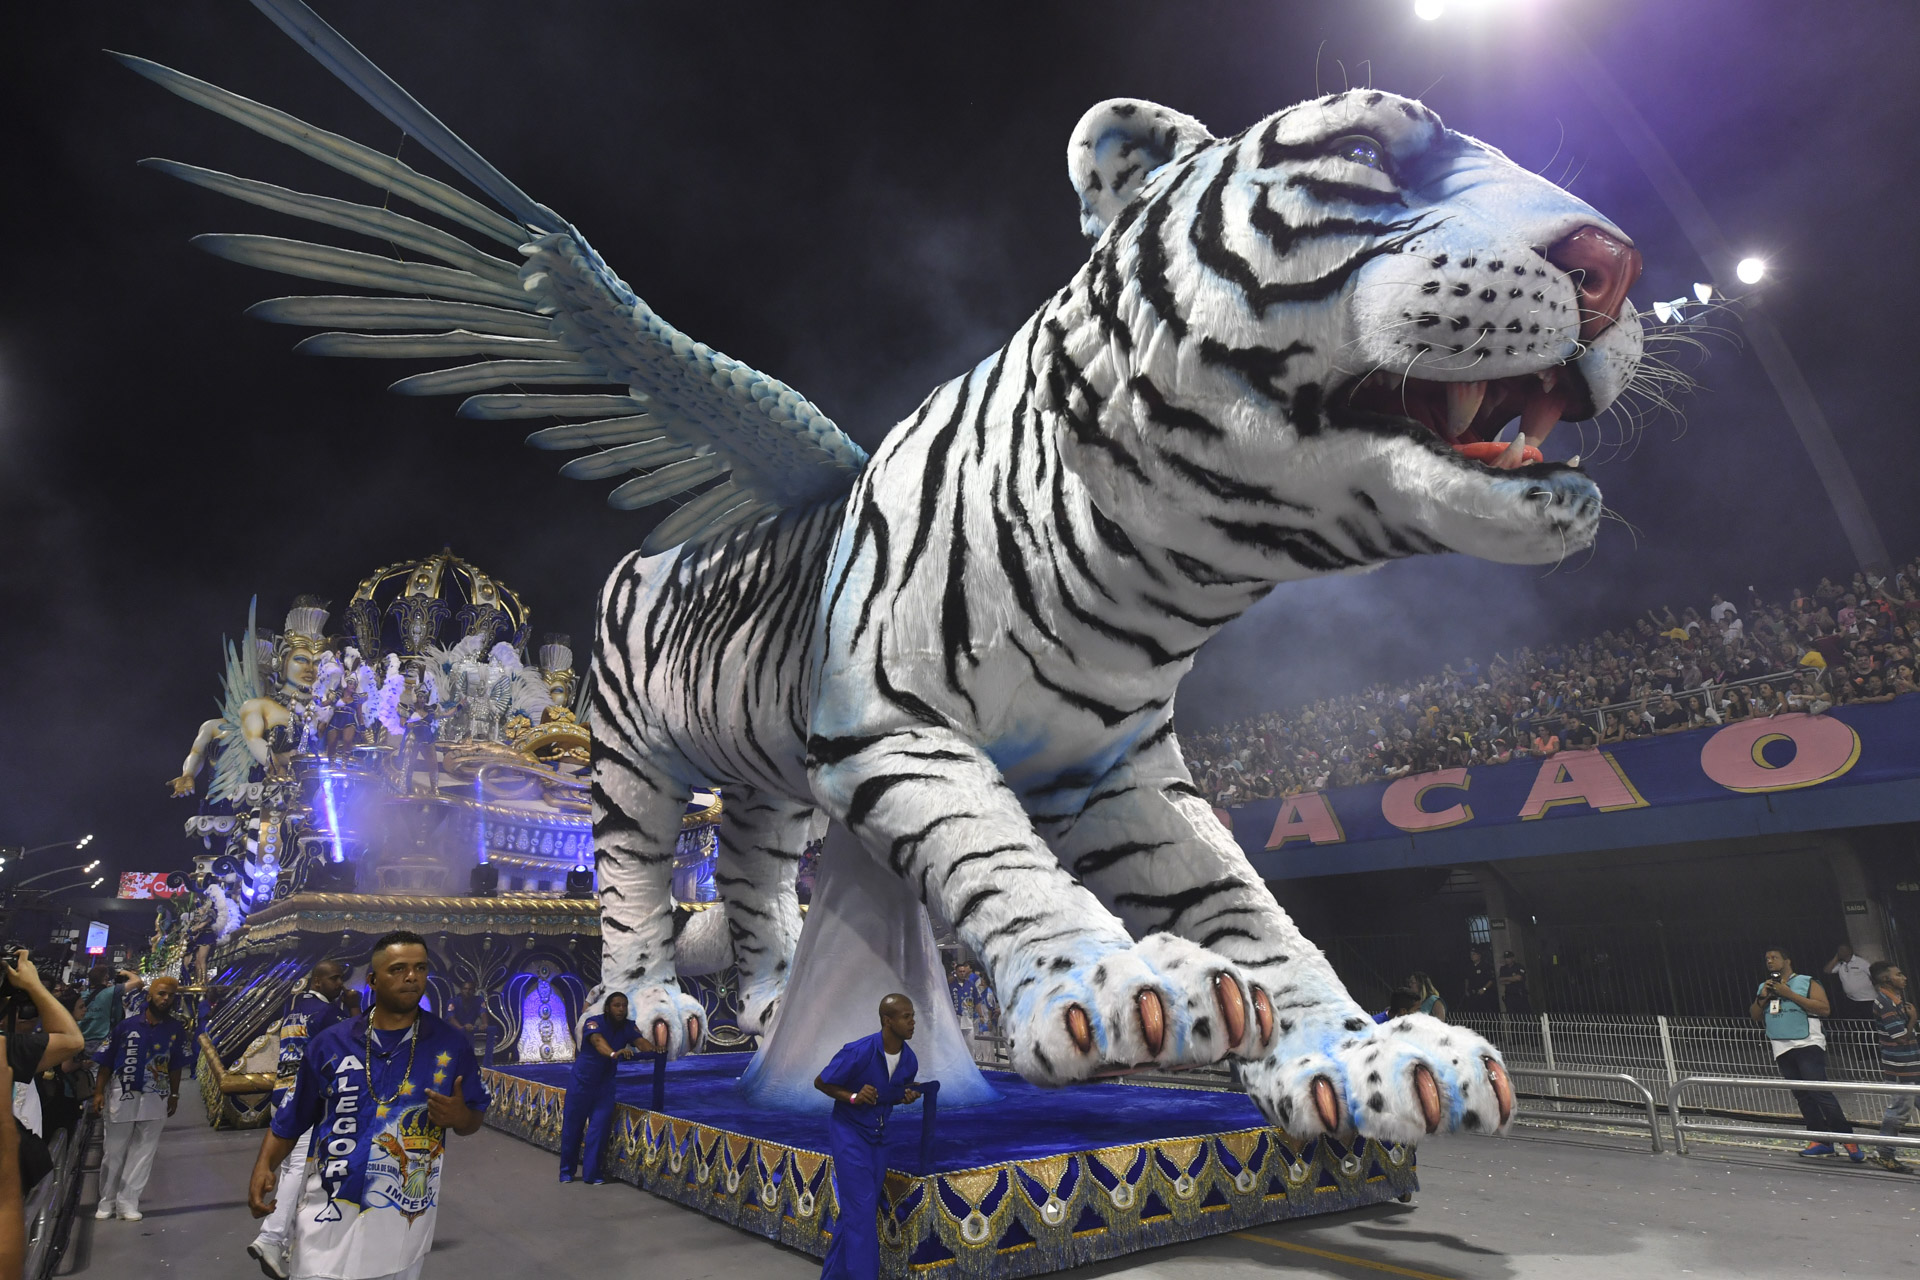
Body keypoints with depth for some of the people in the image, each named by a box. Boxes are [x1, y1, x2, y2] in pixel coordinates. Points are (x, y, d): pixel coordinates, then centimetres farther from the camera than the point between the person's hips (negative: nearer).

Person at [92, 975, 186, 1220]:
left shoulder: (177, 1029, -3)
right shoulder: (127, 1025, -7)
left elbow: (175, 1066, 4)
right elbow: (107, 1061, -1)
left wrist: (174, 1095, 6)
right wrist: (99, 1092, -6)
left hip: (155, 1098, 1)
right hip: (122, 1095, -1)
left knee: (143, 1152, 3)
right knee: (115, 1150, 10)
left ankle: (127, 1202, 12)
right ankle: (107, 1200, 24)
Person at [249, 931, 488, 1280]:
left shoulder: (451, 1045, -5)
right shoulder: (329, 1043, -1)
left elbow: (475, 1117, 2)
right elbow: (291, 1118, 9)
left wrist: (459, 1117, -19)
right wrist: (263, 1168, -6)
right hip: (327, 1216, 0)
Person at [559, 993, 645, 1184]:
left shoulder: (628, 1027, -7)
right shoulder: (594, 1023, -22)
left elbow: (641, 1041, -23)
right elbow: (598, 1041, -42)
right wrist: (614, 1053, -62)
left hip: (605, 1084, 3)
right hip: (582, 1082, -3)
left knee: (599, 1128, -2)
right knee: (572, 1127, 6)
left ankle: (591, 1174, 11)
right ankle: (566, 1171, 26)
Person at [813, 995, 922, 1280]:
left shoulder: (910, 1060, -7)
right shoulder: (858, 1052, -25)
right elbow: (820, 1082, -12)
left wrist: (907, 1096, -10)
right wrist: (853, 1097, -26)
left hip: (878, 1137, 7)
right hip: (849, 1132, -6)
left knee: (854, 1211, 15)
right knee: (861, 1209, -9)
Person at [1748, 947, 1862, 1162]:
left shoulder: (1807, 982, 1)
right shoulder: (1764, 987, 18)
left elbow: (1823, 1008, -11)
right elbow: (1754, 1016, 16)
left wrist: (1790, 994, -14)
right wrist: (1762, 998, 0)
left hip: (1807, 1046, -6)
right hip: (1782, 1049, 6)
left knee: (1819, 1091, -13)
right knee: (1802, 1096, 6)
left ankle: (1847, 1139, -5)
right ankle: (1822, 1140, 10)